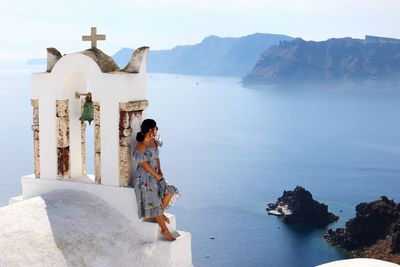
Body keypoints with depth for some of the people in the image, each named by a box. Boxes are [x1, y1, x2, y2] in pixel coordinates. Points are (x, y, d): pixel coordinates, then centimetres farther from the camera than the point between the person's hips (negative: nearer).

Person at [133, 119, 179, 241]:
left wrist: (160, 171, 1)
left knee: (170, 191, 1)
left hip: (155, 175, 9)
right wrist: (157, 176, -13)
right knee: (154, 201, -3)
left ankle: (160, 213, 20)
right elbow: (144, 164, -20)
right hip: (145, 178, -9)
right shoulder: (141, 146, -21)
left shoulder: (154, 142, 5)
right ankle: (165, 230, 4)